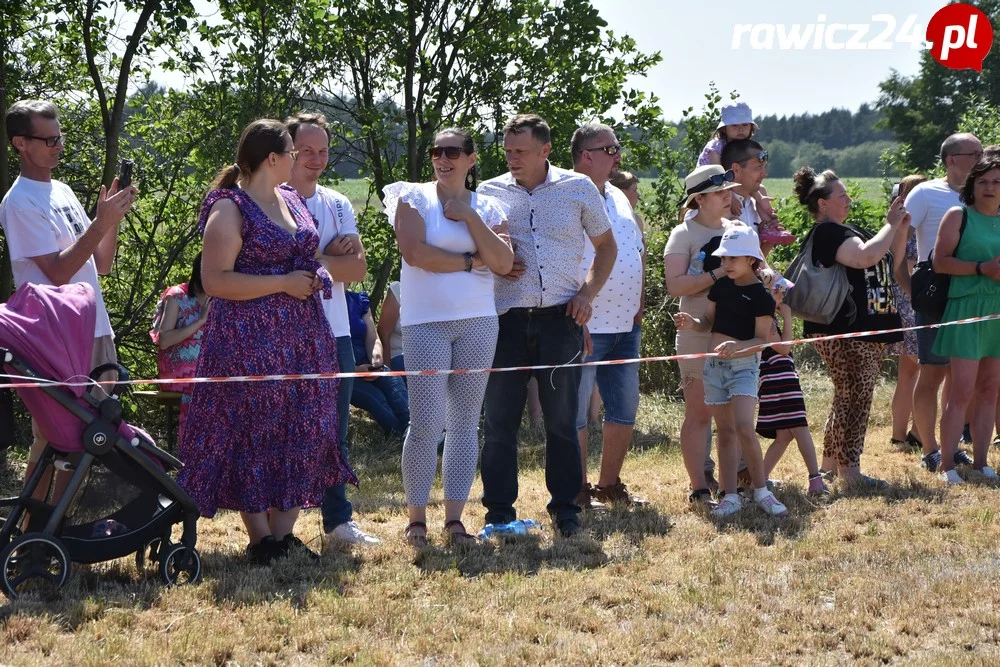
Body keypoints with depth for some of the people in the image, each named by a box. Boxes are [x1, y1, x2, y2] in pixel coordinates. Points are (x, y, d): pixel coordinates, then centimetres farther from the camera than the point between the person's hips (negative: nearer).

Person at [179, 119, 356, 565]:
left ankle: (283, 534, 13)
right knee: (253, 435, -3)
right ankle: (260, 540, 5)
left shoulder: (291, 200, 15)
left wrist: (315, 276, 11)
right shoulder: (230, 209, -10)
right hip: (250, 341, -8)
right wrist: (284, 283, -18)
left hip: (303, 337, 8)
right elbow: (215, 280, -17)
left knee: (302, 433, 6)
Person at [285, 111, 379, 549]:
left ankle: (338, 521, 18)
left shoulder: (338, 205, 14)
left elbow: (357, 269, 3)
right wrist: (332, 256, -10)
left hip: (334, 332, 6)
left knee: (334, 433, 10)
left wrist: (310, 260, -10)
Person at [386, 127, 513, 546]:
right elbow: (415, 252, -13)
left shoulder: (487, 207, 11)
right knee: (426, 424, -8)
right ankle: (416, 517, 3)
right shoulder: (414, 197, 2)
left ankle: (454, 519, 11)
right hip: (425, 323, -3)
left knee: (465, 421, 5)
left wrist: (468, 216, -7)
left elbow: (503, 263, -4)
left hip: (478, 322, 3)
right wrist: (470, 261, -5)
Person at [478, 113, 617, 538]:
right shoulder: (489, 192, 7)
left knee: (562, 419, 5)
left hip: (560, 318, 0)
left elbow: (606, 245, 16)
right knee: (501, 420, 1)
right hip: (506, 321, 0)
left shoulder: (578, 188, 6)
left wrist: (588, 293, 3)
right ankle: (499, 512, 9)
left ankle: (565, 509, 15)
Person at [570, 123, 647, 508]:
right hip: (585, 328, -8)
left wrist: (637, 309, 13)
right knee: (576, 412, 0)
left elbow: (639, 252, 22)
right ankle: (578, 492, 7)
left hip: (624, 327, 8)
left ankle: (610, 484, 24)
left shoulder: (618, 198, 15)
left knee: (625, 410, 12)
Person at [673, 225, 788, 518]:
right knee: (725, 432, 7)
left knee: (745, 429, -17)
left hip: (744, 365, -5)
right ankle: (730, 496, 10)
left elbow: (762, 339, -11)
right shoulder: (720, 286, 8)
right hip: (714, 364, 6)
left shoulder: (761, 296, -9)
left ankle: (762, 492, -4)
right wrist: (691, 322, -8)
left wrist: (736, 346, -28)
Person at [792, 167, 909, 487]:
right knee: (854, 397, -8)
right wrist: (891, 224, -15)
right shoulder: (827, 232, -12)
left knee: (849, 397, 13)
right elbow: (866, 257, -27)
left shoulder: (846, 231, 20)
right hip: (844, 332, -10)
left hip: (867, 331, 10)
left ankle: (830, 461, 21)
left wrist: (901, 230, 10)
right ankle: (849, 469, -4)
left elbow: (889, 262, 25)